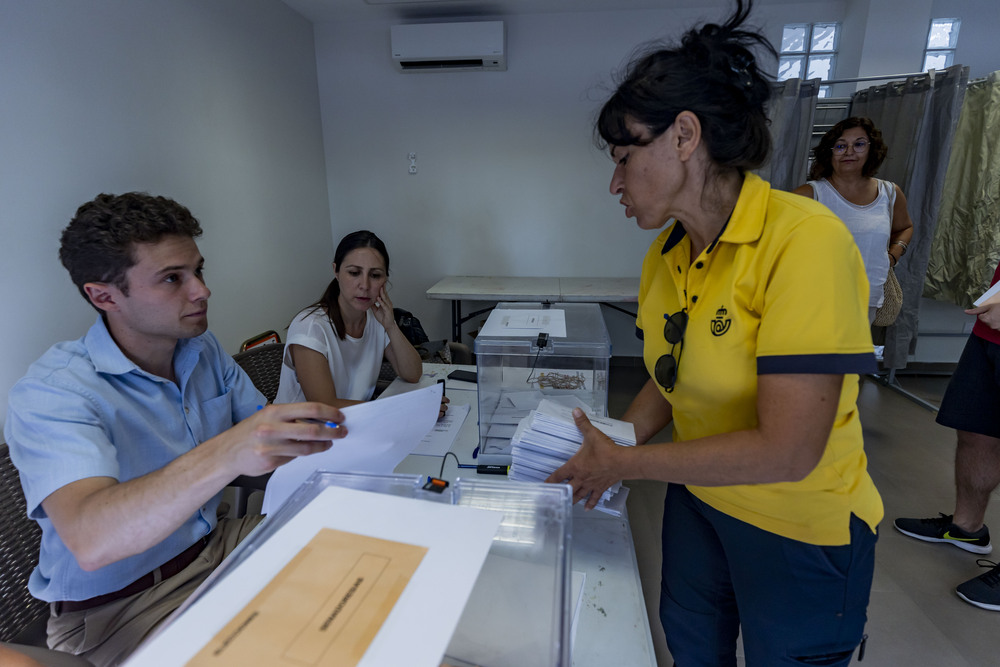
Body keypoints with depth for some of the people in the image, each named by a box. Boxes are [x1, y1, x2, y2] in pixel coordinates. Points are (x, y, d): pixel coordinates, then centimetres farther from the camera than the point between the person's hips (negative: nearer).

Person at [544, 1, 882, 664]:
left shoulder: (804, 238, -27)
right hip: (696, 499, 6)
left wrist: (625, 463, -21)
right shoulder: (664, 257, -5)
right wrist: (610, 447, -9)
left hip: (801, 528, -5)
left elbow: (786, 452, -29)